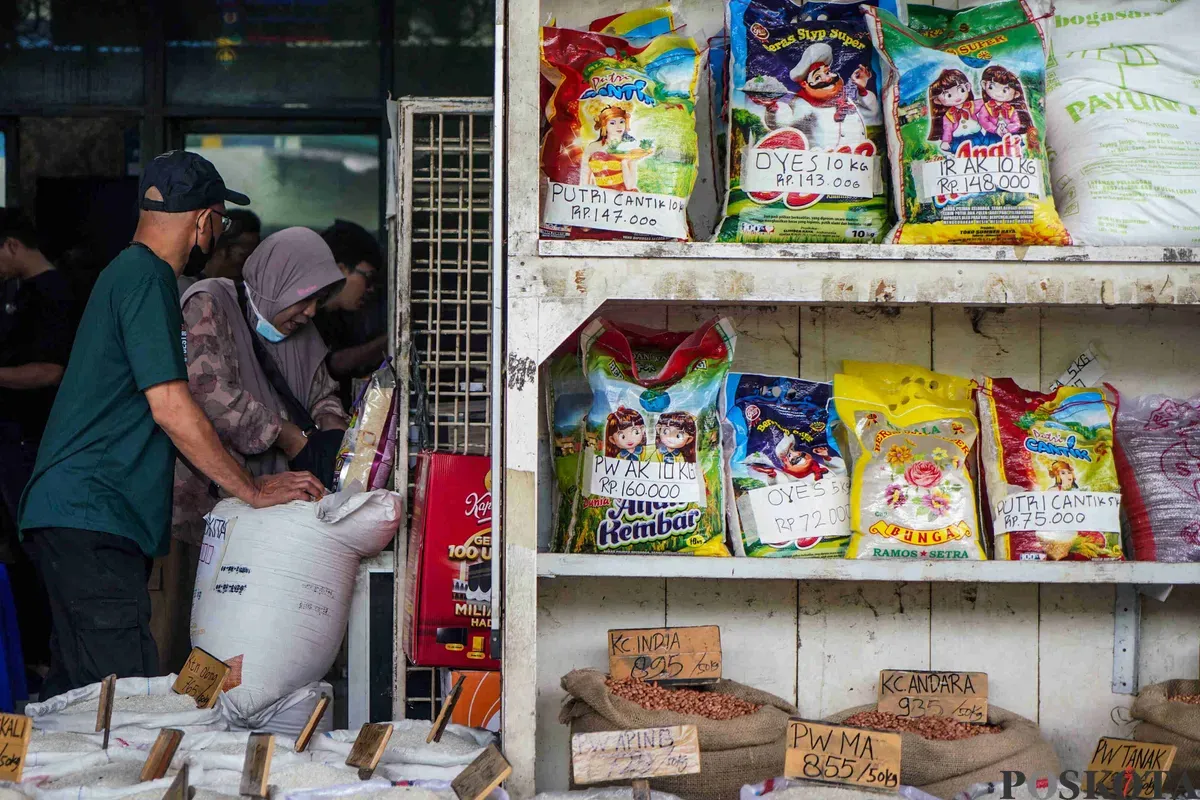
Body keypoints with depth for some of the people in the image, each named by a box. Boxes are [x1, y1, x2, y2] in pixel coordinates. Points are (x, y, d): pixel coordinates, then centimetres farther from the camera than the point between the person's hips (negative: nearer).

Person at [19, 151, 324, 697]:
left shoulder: (129, 272, 21)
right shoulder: (146, 278, -11)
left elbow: (152, 415, 26)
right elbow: (171, 408, -17)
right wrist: (254, 490, -9)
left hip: (71, 517, 11)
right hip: (91, 520, -11)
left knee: (72, 694, 11)